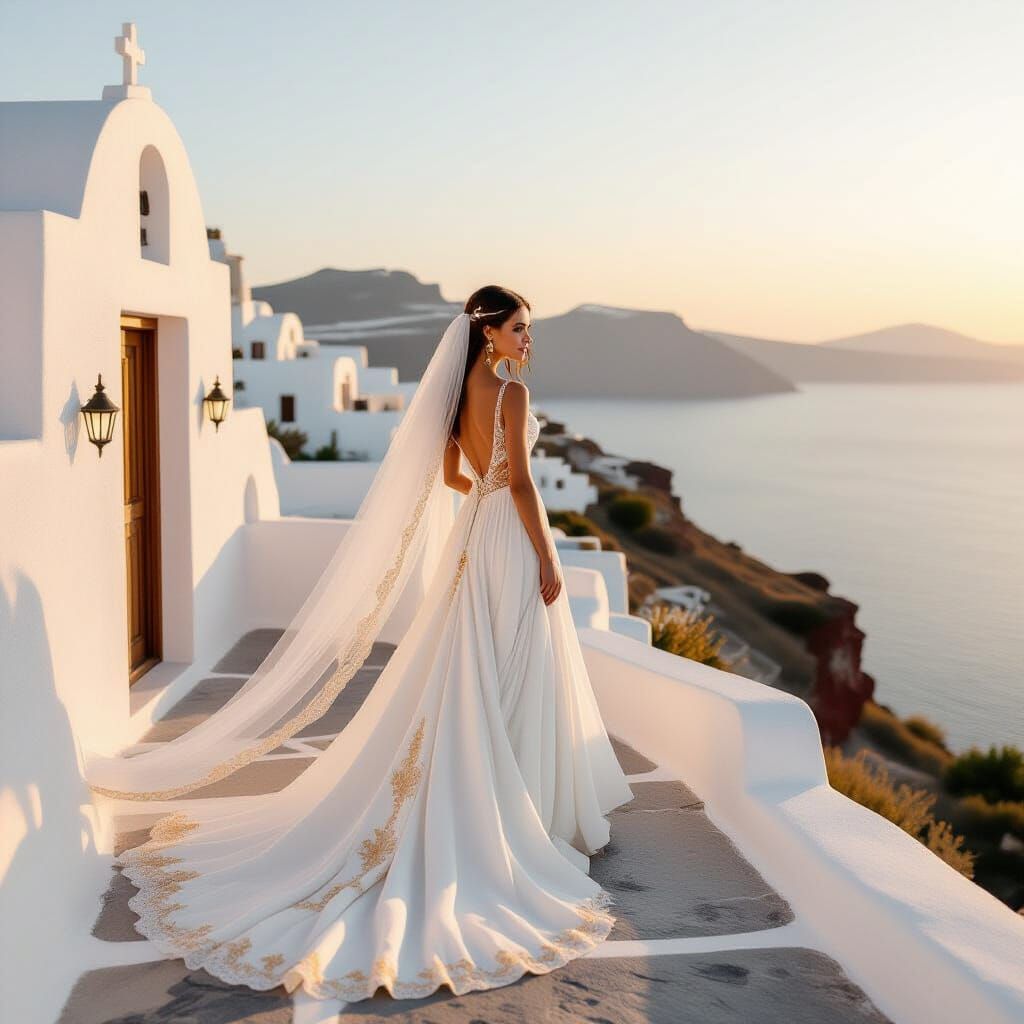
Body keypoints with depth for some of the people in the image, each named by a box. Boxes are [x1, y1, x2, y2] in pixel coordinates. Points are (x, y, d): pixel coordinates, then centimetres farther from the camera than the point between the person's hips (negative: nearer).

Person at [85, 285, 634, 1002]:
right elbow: (522, 483, -19)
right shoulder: (511, 391, -16)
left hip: (475, 535, 8)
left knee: (476, 676, 15)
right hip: (515, 541, -8)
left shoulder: (460, 388, 10)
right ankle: (525, 809, 9)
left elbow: (450, 476, 17)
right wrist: (547, 558, -15)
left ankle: (472, 806, 24)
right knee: (517, 677, 0)